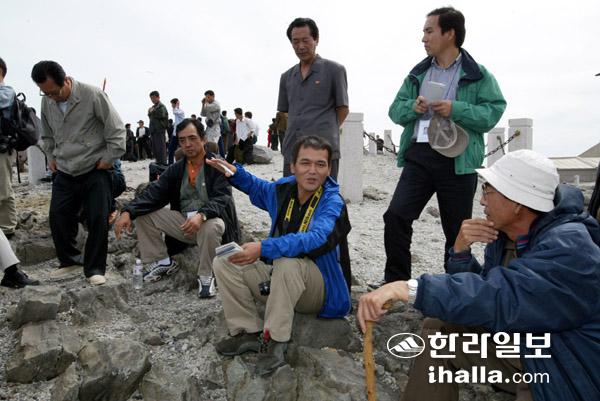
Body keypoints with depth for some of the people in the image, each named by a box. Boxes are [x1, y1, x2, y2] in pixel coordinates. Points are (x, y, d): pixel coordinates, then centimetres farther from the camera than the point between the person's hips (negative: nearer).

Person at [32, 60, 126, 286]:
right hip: (64, 173, 5)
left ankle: (95, 269, 8)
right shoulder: (46, 102, 2)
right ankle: (69, 262, 24)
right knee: (58, 218, 4)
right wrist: (51, 157, 11)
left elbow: (116, 130, -11)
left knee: (98, 220, -6)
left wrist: (109, 159, -10)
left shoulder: (92, 95, -16)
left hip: (95, 171, -5)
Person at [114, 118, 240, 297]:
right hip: (183, 222, 5)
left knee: (212, 226, -39)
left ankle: (206, 276, -14)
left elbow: (222, 199, -22)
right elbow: (153, 193, -4)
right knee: (143, 214, -6)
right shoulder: (175, 169, 6)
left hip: (209, 221, -5)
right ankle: (161, 262, 8)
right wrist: (128, 212, -20)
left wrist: (201, 215, -41)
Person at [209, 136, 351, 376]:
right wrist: (235, 173, 1)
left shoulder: (332, 202, -20)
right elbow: (258, 189, 21)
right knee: (223, 262, -6)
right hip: (277, 279, 6)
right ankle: (248, 333, -7)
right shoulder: (284, 188, -2)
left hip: (316, 289, -6)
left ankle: (276, 341, -22)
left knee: (287, 263, -38)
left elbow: (315, 238, -39)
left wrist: (264, 248, -50)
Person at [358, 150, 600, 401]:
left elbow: (498, 297, -42)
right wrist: (460, 250, -18)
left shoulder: (569, 247, -28)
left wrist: (407, 288, -48)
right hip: (521, 346, 7)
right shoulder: (504, 234, -3)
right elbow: (476, 293, -1)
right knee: (438, 329, -2)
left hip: (572, 376, -7)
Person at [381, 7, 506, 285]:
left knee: (457, 229, 8)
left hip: (458, 160, -3)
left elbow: (494, 111, -5)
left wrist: (456, 110, -18)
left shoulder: (477, 75, 2)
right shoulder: (418, 73, 15)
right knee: (396, 216, -8)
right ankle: (395, 281, 7)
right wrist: (412, 107, -7)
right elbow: (395, 109, 14)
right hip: (418, 156, 3)